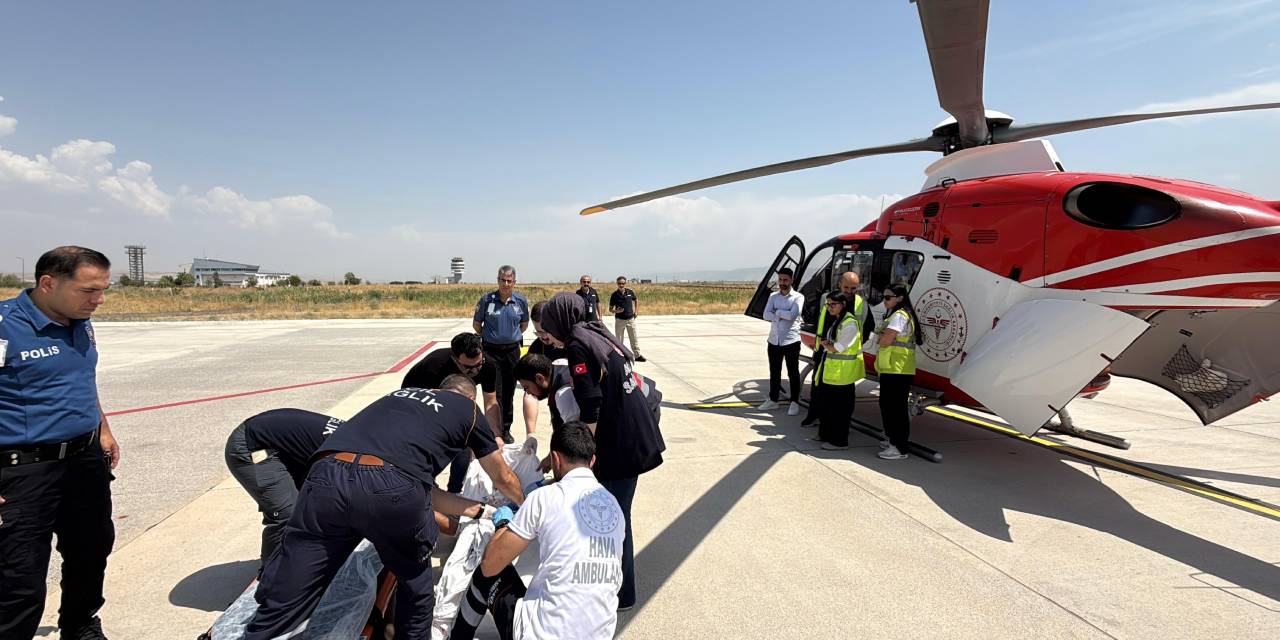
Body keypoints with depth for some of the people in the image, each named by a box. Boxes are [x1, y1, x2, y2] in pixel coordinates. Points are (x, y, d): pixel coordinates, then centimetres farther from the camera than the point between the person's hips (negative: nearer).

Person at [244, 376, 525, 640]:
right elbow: (503, 478, 39)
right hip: (391, 486, -4)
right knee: (416, 588, 25)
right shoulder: (468, 408, 27)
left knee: (281, 605, 12)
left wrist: (478, 510, 54)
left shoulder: (398, 395, 38)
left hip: (326, 477, 4)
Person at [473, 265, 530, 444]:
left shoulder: (521, 301, 0)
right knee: (494, 392, -3)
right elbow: (476, 324, 6)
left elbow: (524, 324, 17)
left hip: (513, 350, 3)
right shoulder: (487, 299, -7)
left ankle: (506, 429, 23)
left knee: (509, 391, 10)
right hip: (491, 350, -2)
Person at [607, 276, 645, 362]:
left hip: (631, 319, 2)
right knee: (619, 339, 6)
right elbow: (610, 309, 0)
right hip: (619, 320, -1)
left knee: (634, 338, 7)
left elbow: (636, 300, 18)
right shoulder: (614, 295, -7)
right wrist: (616, 311, -20)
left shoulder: (630, 292, -2)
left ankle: (637, 355, 16)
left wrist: (636, 311, 9)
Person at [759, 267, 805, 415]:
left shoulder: (798, 297, -5)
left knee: (793, 373, 5)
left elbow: (793, 315, -20)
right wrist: (784, 316, -15)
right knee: (774, 372, 13)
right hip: (774, 341, 4)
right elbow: (766, 315, -6)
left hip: (791, 341, -4)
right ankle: (773, 400, 25)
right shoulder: (773, 296, 7)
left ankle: (795, 402, 16)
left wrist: (777, 312, -9)